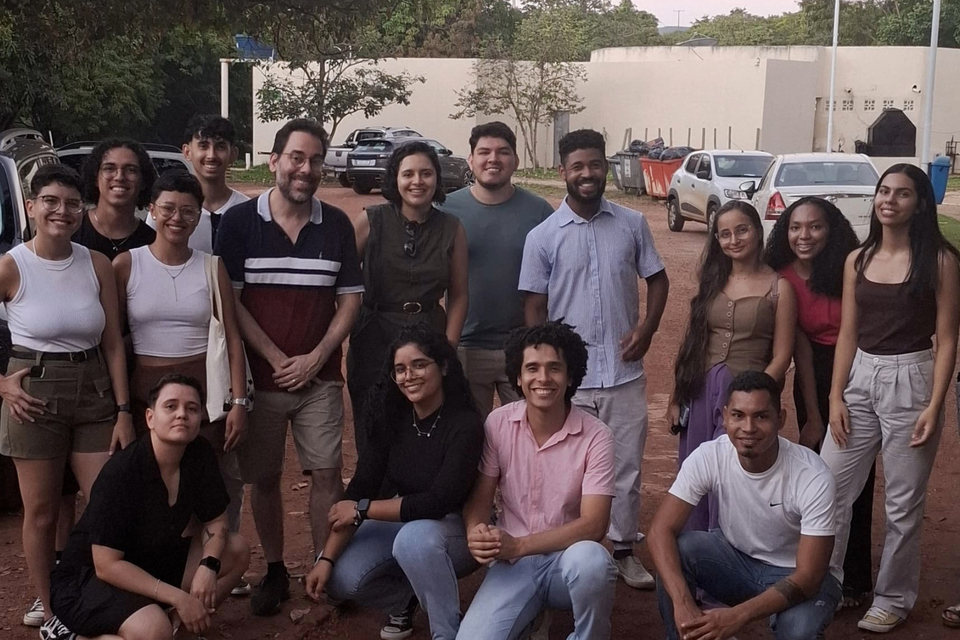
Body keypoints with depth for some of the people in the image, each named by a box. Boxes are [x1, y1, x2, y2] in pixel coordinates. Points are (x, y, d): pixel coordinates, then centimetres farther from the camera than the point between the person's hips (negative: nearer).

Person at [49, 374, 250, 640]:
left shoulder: (200, 455, -8)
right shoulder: (119, 474, -26)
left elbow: (215, 522, 4)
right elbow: (107, 566, -26)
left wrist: (208, 566, -17)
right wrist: (178, 598, -27)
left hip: (153, 563, 7)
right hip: (88, 578, -7)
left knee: (237, 550, -5)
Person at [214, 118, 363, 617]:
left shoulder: (337, 225, 4)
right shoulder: (239, 222, -3)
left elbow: (350, 299, 4)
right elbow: (229, 301, -5)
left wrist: (314, 360, -7)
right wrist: (277, 359, -10)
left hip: (319, 377, 1)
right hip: (258, 376, -1)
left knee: (326, 474, -1)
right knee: (263, 478, 7)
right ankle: (274, 571, 21)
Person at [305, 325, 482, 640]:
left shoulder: (464, 424, -24)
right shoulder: (392, 417, -7)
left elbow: (439, 502, -30)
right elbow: (361, 485, -10)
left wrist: (362, 510, -22)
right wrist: (326, 558, -18)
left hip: (458, 527, -5)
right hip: (405, 520, 6)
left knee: (415, 538, -39)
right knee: (339, 578, -16)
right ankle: (406, 596, 13)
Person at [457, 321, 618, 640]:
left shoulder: (596, 436, -10)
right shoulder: (498, 423, -3)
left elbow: (593, 525, -15)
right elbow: (479, 498, 3)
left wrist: (519, 545, -24)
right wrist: (476, 534, -21)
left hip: (567, 559, -1)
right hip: (511, 563, 1)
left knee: (589, 559, -37)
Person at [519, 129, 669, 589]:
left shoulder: (632, 224, 2)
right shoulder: (542, 236, -3)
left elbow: (657, 279, 11)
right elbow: (534, 306, -1)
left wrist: (647, 328, -4)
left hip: (625, 371, 2)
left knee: (627, 466, 11)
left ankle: (624, 550, 26)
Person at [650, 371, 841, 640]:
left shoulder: (813, 477, -29)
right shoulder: (708, 457, -21)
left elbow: (808, 577, -29)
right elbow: (662, 529, -24)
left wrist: (737, 617, -41)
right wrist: (683, 604, -40)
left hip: (796, 575, -2)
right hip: (737, 559, 3)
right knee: (676, 551, -27)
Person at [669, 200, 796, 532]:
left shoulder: (778, 287, -3)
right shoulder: (711, 280, 9)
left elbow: (781, 356, -5)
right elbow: (689, 343, 11)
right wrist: (675, 399, 8)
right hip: (700, 392, 4)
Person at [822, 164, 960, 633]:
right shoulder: (857, 260, 6)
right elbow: (847, 334, 8)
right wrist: (835, 396, 1)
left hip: (910, 382, -4)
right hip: (859, 380, 4)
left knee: (902, 503, 7)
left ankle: (892, 599, 23)